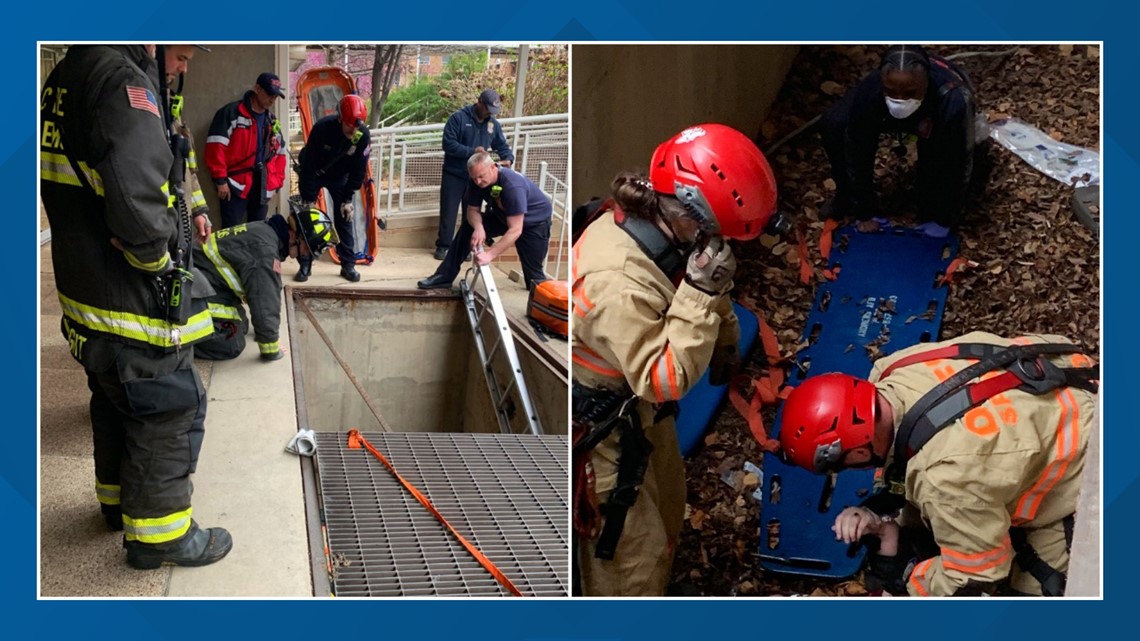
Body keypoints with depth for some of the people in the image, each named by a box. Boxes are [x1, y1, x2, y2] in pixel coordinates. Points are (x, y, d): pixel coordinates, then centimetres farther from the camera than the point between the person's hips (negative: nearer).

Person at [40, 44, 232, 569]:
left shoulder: (62, 79, 7)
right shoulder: (122, 80, -23)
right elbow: (137, 204, -34)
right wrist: (158, 257, -16)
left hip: (85, 292, 9)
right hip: (137, 306, -9)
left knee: (114, 404, 25)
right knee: (166, 414, 7)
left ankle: (118, 500, 45)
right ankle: (157, 534, 21)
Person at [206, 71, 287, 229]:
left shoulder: (273, 122, 17)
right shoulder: (231, 113, -5)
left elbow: (280, 154, 24)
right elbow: (216, 147, -11)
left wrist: (276, 182, 13)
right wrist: (221, 180, -14)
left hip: (262, 189, 6)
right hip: (235, 186, -6)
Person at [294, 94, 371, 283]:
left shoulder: (363, 136, -26)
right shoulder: (322, 128, -34)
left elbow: (358, 170, -14)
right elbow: (309, 165, -27)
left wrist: (348, 199, -14)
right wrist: (309, 199, -24)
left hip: (339, 176, 2)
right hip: (313, 173, -2)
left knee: (344, 218, -3)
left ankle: (348, 265, 5)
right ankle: (305, 265, 2)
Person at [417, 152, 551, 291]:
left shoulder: (513, 186, -39)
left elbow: (515, 230, -40)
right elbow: (473, 210, -9)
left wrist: (490, 254, -46)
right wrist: (478, 227, -33)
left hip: (534, 222, -6)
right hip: (503, 216, 6)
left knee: (533, 275, -12)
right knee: (468, 227, -5)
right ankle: (444, 276, 1)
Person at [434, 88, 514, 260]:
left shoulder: (493, 124, 3)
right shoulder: (459, 118, -12)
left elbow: (502, 146, 11)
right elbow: (448, 144, -18)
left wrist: (507, 159, -11)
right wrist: (472, 151, -26)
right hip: (454, 175, -4)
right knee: (448, 212, 1)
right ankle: (443, 245, 10)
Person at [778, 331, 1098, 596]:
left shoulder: (947, 475, -42)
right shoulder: (895, 372, -18)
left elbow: (974, 578, -25)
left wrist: (897, 576, -13)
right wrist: (881, 515, -12)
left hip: (1083, 470, -7)